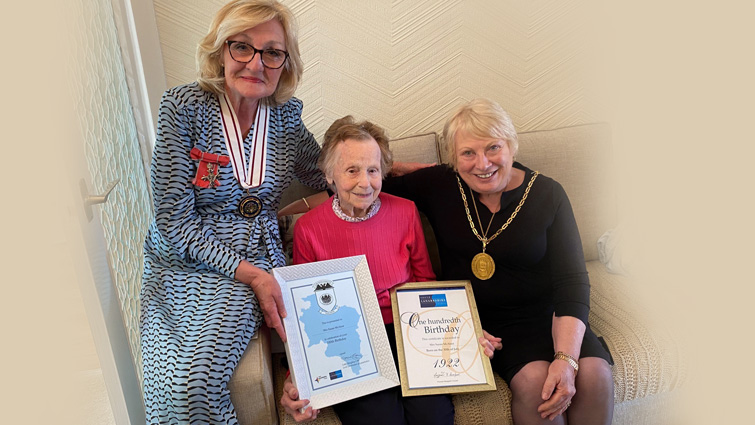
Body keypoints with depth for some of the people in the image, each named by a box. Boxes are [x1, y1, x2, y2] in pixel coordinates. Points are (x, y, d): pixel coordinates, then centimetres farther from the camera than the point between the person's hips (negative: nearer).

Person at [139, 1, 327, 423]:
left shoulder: (286, 113, 3)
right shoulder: (185, 105, -9)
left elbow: (327, 178, 18)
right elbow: (173, 221, -11)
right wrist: (250, 274, -17)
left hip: (255, 262, 1)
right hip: (183, 260, -1)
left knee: (195, 378, -23)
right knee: (174, 390, -24)